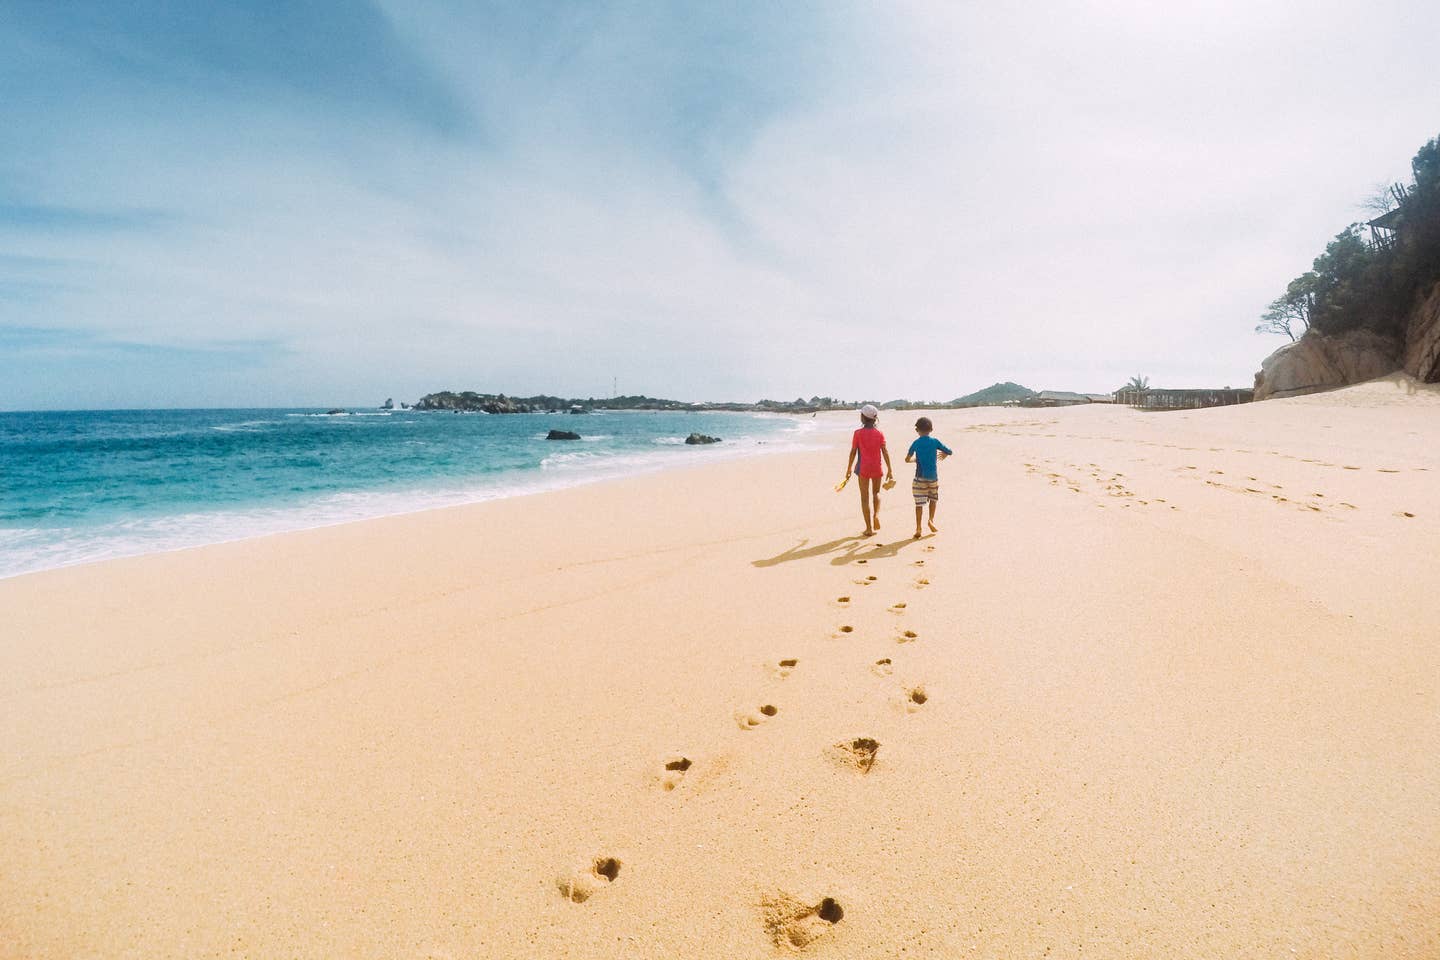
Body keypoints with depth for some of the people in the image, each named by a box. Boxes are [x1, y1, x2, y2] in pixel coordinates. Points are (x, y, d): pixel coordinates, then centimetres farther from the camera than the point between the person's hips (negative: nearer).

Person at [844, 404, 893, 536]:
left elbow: (853, 452, -5)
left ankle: (869, 528, 5)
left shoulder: (858, 433, -7)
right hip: (877, 467, 2)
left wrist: (849, 469, 4)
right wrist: (889, 470, 1)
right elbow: (885, 452, -4)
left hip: (863, 468, -2)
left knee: (865, 497, 5)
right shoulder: (879, 434, -1)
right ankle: (876, 514, -2)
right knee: (876, 492, 24)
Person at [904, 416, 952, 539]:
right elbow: (949, 451, 6)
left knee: (919, 503, -1)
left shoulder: (916, 443, -3)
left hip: (920, 477, -1)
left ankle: (918, 529, -6)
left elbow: (907, 459, 4)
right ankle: (931, 520, 17)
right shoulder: (935, 442, -2)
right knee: (933, 498, 24)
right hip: (933, 476, 1)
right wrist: (944, 455, 28)